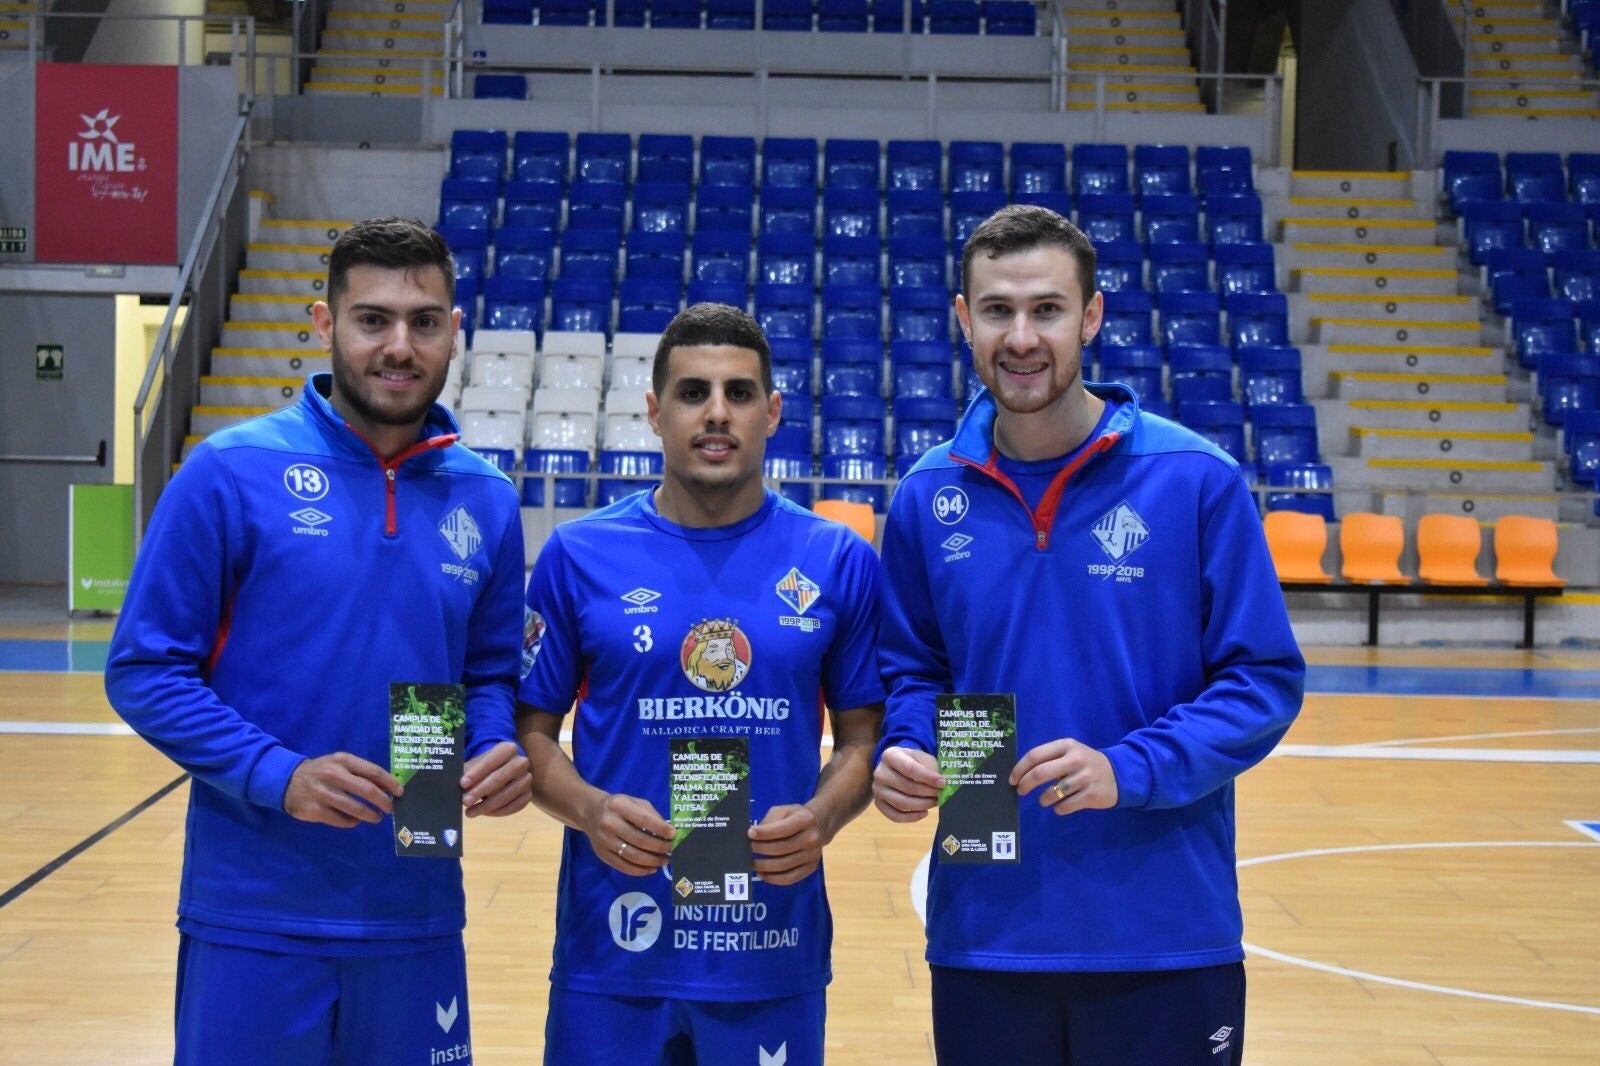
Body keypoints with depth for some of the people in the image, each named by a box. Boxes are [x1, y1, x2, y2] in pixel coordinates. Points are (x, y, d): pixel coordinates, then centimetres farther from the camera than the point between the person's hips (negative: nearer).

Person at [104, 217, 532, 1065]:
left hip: (418, 915, 4)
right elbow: (144, 669, -7)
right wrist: (278, 774, -19)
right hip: (253, 917, -3)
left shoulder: (486, 501, 5)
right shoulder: (230, 473, -7)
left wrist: (499, 752, -8)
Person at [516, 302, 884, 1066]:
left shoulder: (840, 562, 2)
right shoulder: (580, 554, 0)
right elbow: (531, 729, 5)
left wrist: (822, 817, -11)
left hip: (773, 953, 1)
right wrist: (588, 809, -14)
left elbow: (863, 735, 8)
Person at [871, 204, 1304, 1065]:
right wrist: (904, 755, -8)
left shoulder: (1195, 480, -7)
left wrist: (1129, 769, -19)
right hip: (981, 933, 2)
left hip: (1166, 934, -2)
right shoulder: (927, 498, 2)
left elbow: (1266, 678, -6)